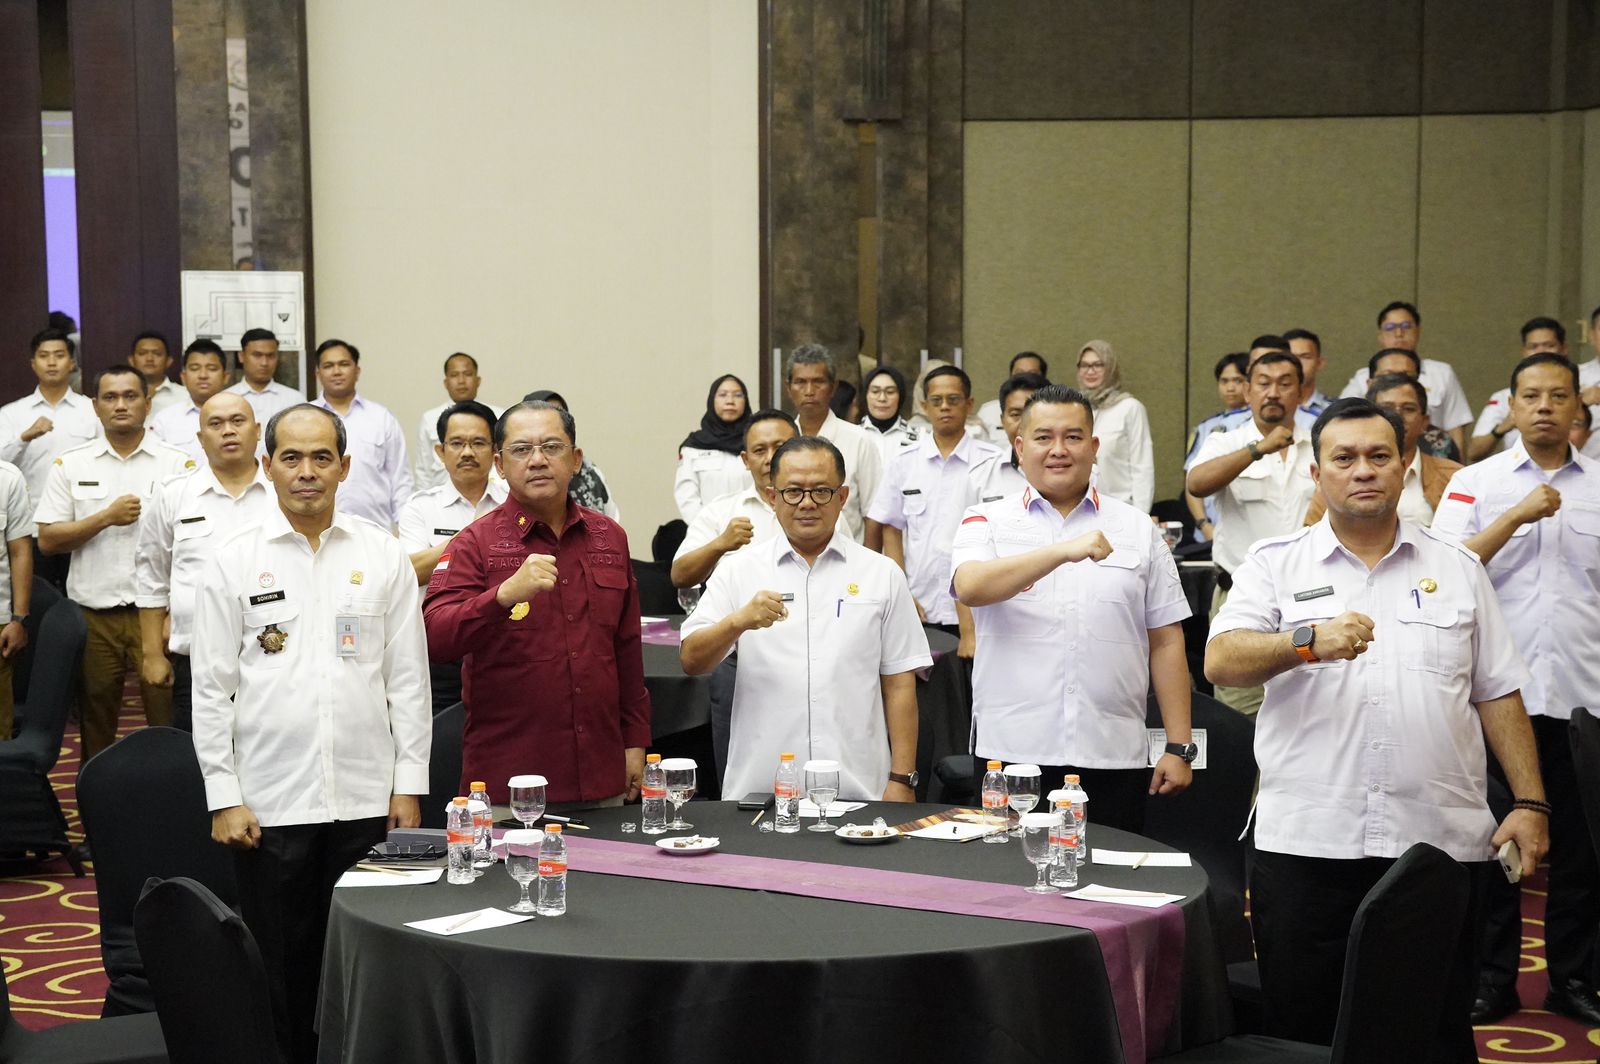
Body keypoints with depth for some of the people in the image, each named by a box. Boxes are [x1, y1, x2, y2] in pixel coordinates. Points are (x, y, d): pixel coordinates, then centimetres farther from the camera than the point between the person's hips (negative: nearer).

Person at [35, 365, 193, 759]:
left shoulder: (178, 464, 3)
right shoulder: (71, 465, 8)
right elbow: (48, 540, 4)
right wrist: (107, 517, -10)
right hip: (92, 614, 2)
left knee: (167, 719, -5)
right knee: (95, 722, 9)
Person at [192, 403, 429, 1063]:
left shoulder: (383, 556, 4)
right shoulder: (234, 561, 1)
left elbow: (407, 676, 6)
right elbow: (211, 688, 1)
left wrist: (410, 783, 2)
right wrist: (223, 797, -4)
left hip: (367, 797, 1)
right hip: (270, 801, -1)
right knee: (281, 966, 7)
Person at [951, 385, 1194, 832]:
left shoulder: (1138, 528, 10)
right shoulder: (987, 522, 6)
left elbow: (1166, 643, 10)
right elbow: (970, 588, -16)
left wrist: (1179, 747, 4)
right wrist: (1063, 551, -26)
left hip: (1114, 758, 1)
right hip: (1011, 752, -1)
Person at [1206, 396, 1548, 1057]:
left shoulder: (1457, 570, 13)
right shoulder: (1275, 566, 6)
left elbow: (1497, 694, 13)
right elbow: (1220, 662, -9)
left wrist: (1530, 803, 4)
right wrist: (1310, 642, -26)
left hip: (1441, 845, 1)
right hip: (1306, 845, -1)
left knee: (1437, 1037, 6)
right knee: (1302, 1033, 5)